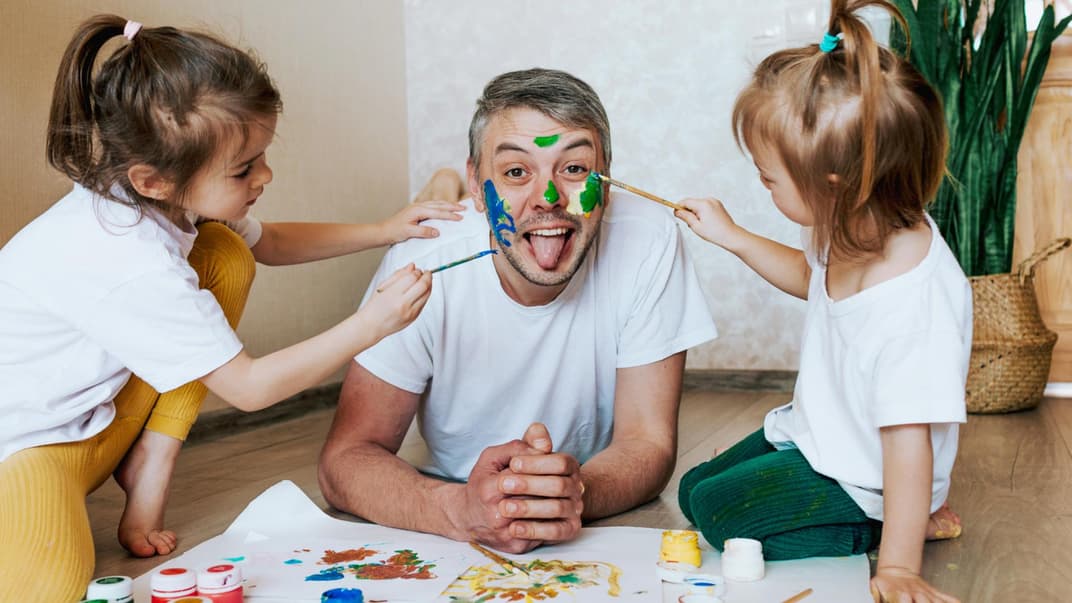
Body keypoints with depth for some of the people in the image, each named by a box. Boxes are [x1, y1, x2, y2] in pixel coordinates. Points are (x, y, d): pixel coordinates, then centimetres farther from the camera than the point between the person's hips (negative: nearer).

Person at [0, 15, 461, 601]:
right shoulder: (134, 268, -35)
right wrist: (372, 323, -25)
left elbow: (266, 242, 14)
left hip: (101, 415, 9)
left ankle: (148, 467, 0)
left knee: (225, 256, -3)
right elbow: (250, 387, -25)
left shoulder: (152, 199, -7)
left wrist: (383, 231, 2)